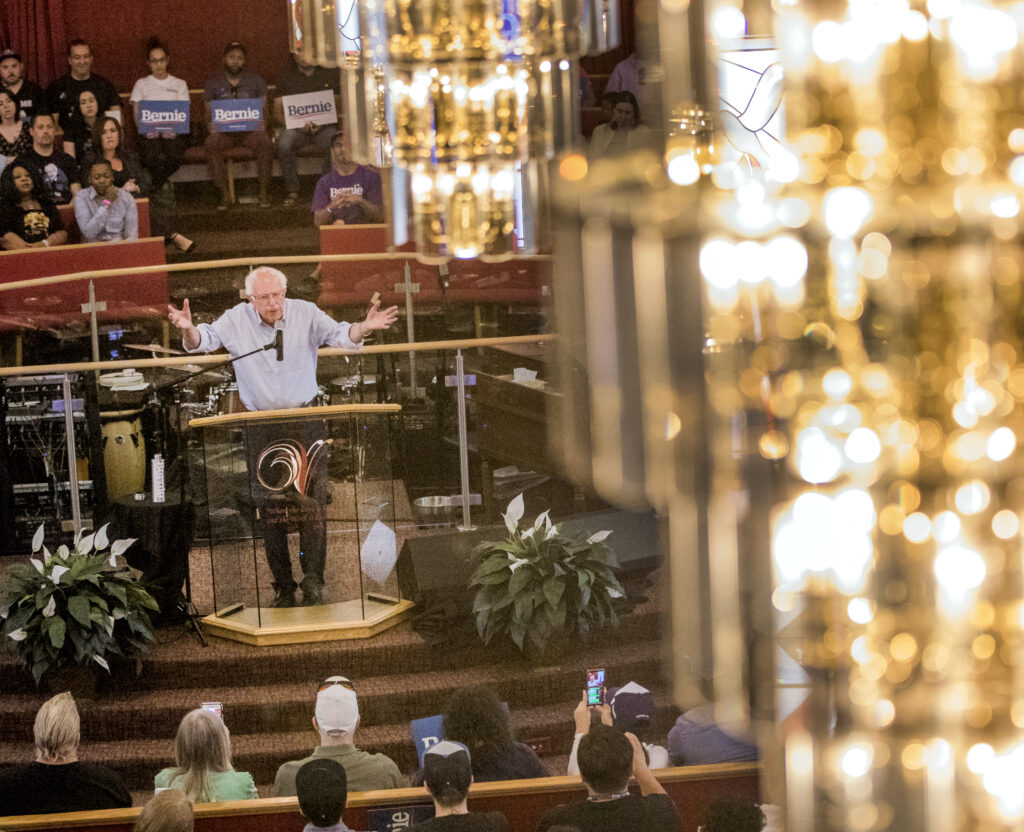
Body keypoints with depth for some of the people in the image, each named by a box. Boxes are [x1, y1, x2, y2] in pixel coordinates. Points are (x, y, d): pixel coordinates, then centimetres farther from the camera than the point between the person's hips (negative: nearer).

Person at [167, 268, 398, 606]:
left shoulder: (305, 313, -4)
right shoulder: (236, 319, -3)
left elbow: (341, 336, -9)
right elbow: (204, 341, -8)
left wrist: (364, 328, -31)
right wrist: (188, 329, -32)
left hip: (305, 420, -1)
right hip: (261, 424, 1)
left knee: (312, 504, -5)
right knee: (271, 509, 5)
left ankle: (313, 582, 0)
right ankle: (283, 586, 13)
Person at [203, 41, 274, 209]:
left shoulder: (255, 81, 13)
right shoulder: (213, 84, 13)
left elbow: (263, 109, 10)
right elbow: (209, 113, 12)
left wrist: (260, 125, -11)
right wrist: (215, 127, -11)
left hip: (251, 129, 0)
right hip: (223, 131, 0)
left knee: (265, 144, -34)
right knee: (211, 144, -34)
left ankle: (264, 192, -23)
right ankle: (224, 194, -29)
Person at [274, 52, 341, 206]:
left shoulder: (330, 74, 8)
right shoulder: (286, 77, 9)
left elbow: (338, 107, 9)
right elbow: (277, 112, 5)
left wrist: (321, 123, -11)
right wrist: (298, 124, -14)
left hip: (323, 126, 0)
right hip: (296, 126, 1)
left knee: (332, 144, -35)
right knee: (284, 143, -33)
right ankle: (292, 191, -21)